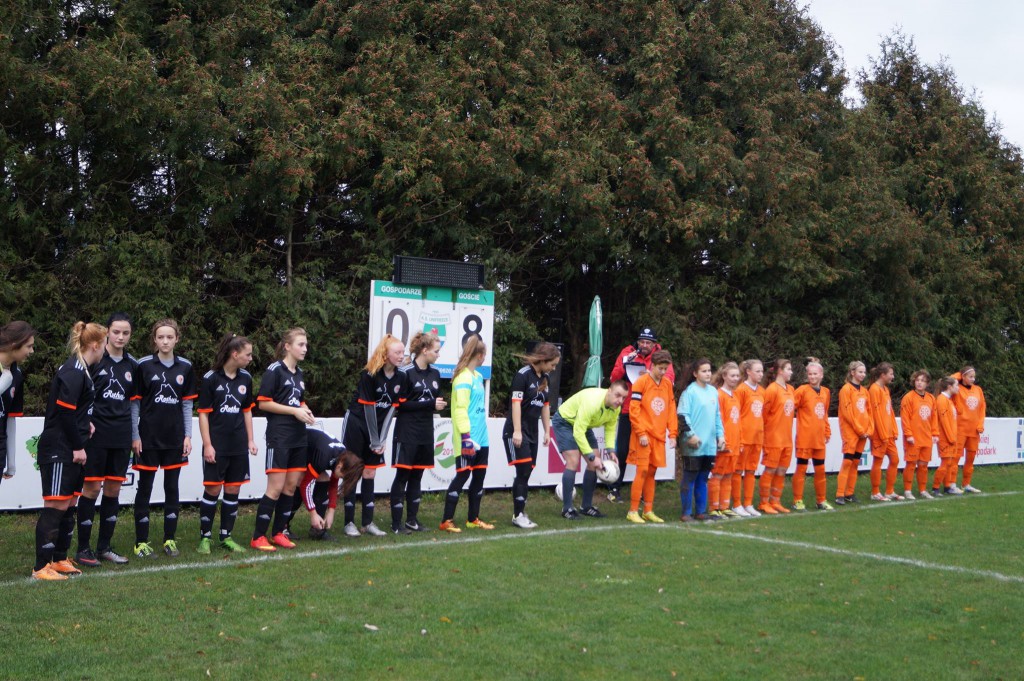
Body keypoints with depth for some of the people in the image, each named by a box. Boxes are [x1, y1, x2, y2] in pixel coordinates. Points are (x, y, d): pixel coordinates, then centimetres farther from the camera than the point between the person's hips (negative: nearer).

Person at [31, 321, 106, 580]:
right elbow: (64, 411, -20)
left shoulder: (79, 370, 14)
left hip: (71, 452, 10)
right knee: (56, 507, -6)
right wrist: (78, 447, -15)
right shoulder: (73, 372, -17)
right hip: (59, 452, -10)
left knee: (69, 506, 14)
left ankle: (60, 559, 24)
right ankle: (41, 567, 0)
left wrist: (85, 423, 4)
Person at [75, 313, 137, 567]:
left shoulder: (132, 365, 11)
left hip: (121, 437, 5)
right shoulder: (93, 359, -4)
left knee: (113, 489, 8)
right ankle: (83, 549, 6)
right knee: (92, 487, -3)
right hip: (96, 434, -5)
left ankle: (104, 547, 18)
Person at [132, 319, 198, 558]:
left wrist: (188, 435, 3)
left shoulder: (185, 367, 4)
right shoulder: (143, 365, -4)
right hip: (148, 437, -3)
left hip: (175, 437, 3)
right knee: (145, 488, 3)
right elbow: (134, 402, -2)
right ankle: (141, 542, 10)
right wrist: (135, 436, -6)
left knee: (172, 487, 9)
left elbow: (187, 403, 8)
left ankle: (170, 539, 18)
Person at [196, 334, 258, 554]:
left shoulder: (245, 378, 8)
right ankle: (205, 537, 9)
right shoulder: (211, 378, -8)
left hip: (238, 445, 5)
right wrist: (207, 444, -11)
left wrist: (251, 440, 12)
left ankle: (226, 536, 17)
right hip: (217, 445, -5)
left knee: (233, 490, 7)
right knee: (212, 490, -2)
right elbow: (203, 413, -7)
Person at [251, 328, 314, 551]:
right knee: (276, 487, -8)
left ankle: (278, 533, 17)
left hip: (298, 437, 8)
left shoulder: (299, 373, 15)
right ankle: (258, 537, 0)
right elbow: (263, 403, -12)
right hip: (279, 437, -8)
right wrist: (295, 411, -15)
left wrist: (305, 410, 6)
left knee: (291, 486, 8)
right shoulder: (275, 370, -8)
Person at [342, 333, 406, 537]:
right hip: (356, 425, -5)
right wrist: (374, 441, -14)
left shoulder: (400, 378, -3)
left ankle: (367, 522, 13)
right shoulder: (369, 375, -19)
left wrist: (382, 439, -5)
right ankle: (349, 522, 5)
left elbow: (392, 408, -1)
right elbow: (368, 408, -17)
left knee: (369, 473, 8)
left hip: (376, 427, 6)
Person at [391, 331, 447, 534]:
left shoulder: (435, 373, 10)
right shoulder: (405, 373, -11)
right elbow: (401, 404, -14)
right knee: (402, 476, -2)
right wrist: (430, 404, -17)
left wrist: (440, 404, -3)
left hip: (426, 433, 7)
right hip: (407, 433, -7)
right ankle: (396, 523, 3)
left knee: (417, 476, 12)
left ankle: (412, 520, 21)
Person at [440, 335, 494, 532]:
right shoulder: (464, 378, -15)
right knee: (462, 476, -4)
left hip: (481, 438, 9)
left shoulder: (477, 376, 13)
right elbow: (460, 409, -20)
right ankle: (447, 521, 3)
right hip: (468, 439, -9)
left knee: (479, 476, 12)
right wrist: (466, 437, -23)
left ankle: (473, 519, 23)